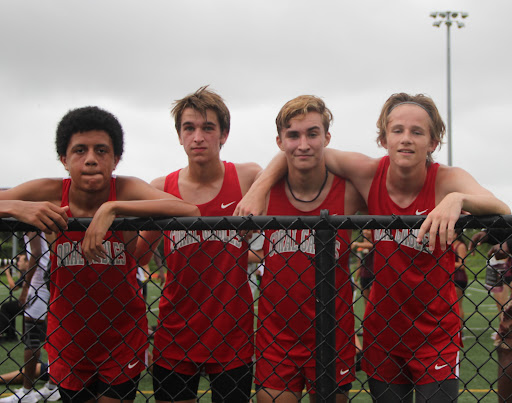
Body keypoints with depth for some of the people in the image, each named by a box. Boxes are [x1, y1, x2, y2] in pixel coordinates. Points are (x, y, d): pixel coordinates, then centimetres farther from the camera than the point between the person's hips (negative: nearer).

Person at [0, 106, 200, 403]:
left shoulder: (128, 191, -18)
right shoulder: (48, 194, -13)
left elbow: (190, 211, -34)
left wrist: (113, 208, -40)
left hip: (122, 338, -2)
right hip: (67, 341, 2)